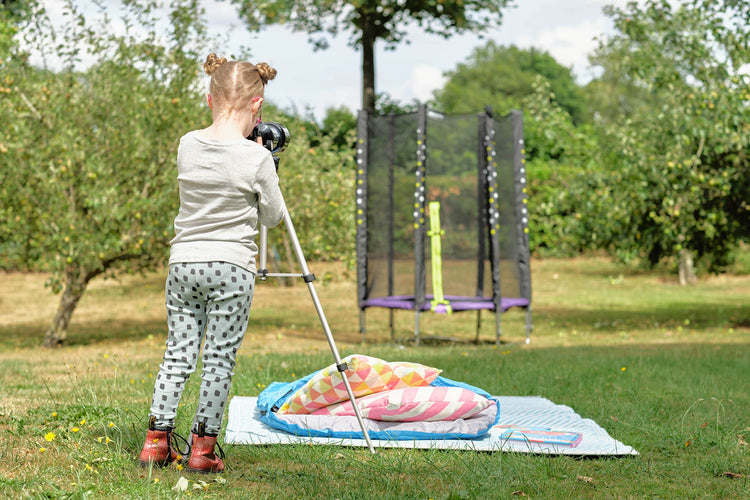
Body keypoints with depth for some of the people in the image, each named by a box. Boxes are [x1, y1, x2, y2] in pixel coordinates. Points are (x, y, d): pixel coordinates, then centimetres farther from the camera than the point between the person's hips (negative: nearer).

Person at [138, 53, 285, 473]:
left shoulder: (188, 145, 1)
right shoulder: (257, 158, -11)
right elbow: (273, 216, 1)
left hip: (183, 264, 4)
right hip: (232, 268, -4)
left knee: (178, 354, 11)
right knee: (220, 359, 3)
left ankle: (157, 440, 12)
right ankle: (203, 447, 5)